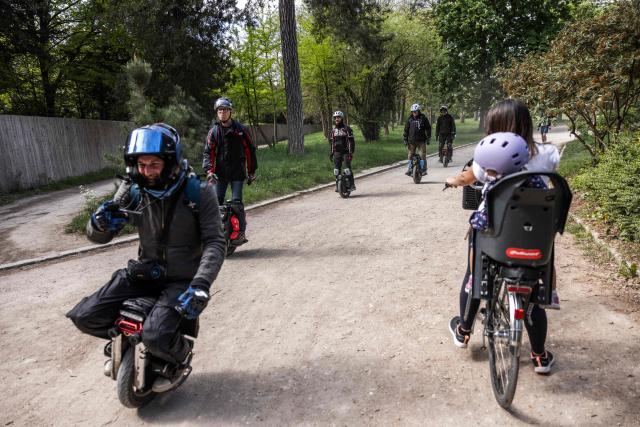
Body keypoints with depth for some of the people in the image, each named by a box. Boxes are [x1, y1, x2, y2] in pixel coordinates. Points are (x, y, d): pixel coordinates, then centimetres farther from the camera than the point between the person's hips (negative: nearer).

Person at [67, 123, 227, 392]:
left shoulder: (198, 192, -15)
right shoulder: (132, 190, -5)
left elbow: (214, 243, -18)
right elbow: (98, 237, 3)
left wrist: (200, 285, -32)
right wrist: (100, 223, -23)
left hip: (182, 280, -4)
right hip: (143, 272, 5)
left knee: (156, 338, -26)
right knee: (85, 317, -7)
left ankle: (181, 355, 12)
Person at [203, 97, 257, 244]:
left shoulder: (240, 129, 2)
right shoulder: (213, 131, 6)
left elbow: (250, 150, 7)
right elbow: (208, 152, 1)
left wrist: (252, 171, 6)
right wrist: (209, 170, -15)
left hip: (238, 172, -2)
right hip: (220, 172, 2)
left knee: (237, 202, -8)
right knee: (216, 202, -2)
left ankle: (241, 232, -1)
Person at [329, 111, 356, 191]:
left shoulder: (347, 129, -3)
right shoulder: (333, 131, 14)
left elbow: (351, 141, -6)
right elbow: (331, 142, 20)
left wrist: (351, 152, -14)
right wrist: (330, 153, 14)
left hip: (345, 152, -5)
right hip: (337, 153, 5)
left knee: (347, 169, -14)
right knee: (336, 169, -3)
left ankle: (352, 185, -4)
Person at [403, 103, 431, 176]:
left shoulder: (423, 118, 1)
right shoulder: (409, 119, 7)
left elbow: (428, 128, 4)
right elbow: (406, 130, 12)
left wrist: (428, 138, 0)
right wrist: (405, 140, 8)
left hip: (421, 140, -2)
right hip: (412, 140, 2)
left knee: (423, 155, -6)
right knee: (411, 155, 5)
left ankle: (423, 169, 1)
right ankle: (409, 170, 11)